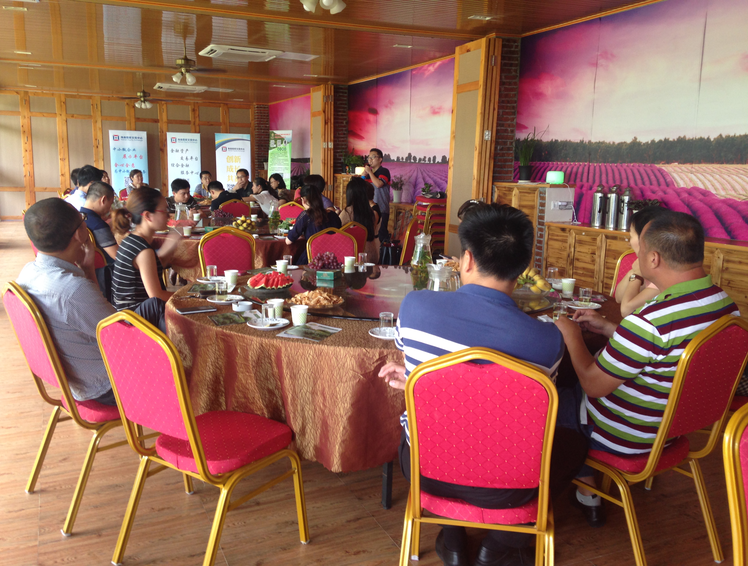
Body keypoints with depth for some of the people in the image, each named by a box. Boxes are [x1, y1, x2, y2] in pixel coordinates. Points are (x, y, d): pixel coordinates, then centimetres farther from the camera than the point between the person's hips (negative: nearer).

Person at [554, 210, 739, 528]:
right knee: (571, 387, 25)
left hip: (623, 438, -8)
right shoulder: (725, 304, -8)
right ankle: (586, 495, 31)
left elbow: (593, 385, -23)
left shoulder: (649, 322, -36)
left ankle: (587, 493, 29)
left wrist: (571, 335, -8)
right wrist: (607, 328, 8)